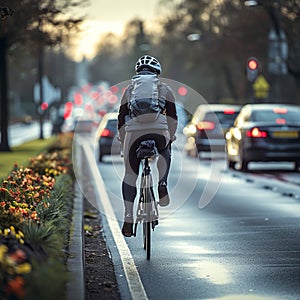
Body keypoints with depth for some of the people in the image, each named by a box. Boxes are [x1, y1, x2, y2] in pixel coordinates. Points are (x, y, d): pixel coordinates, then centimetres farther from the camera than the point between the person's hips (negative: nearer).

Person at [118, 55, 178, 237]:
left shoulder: (130, 89, 25)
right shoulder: (164, 88, 22)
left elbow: (121, 119, 23)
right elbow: (172, 117, 18)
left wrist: (124, 143, 30)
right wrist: (171, 138, 29)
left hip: (134, 131, 1)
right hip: (159, 130, -1)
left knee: (130, 174, 12)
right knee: (165, 152, 35)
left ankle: (128, 219, 4)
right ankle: (162, 185, 12)